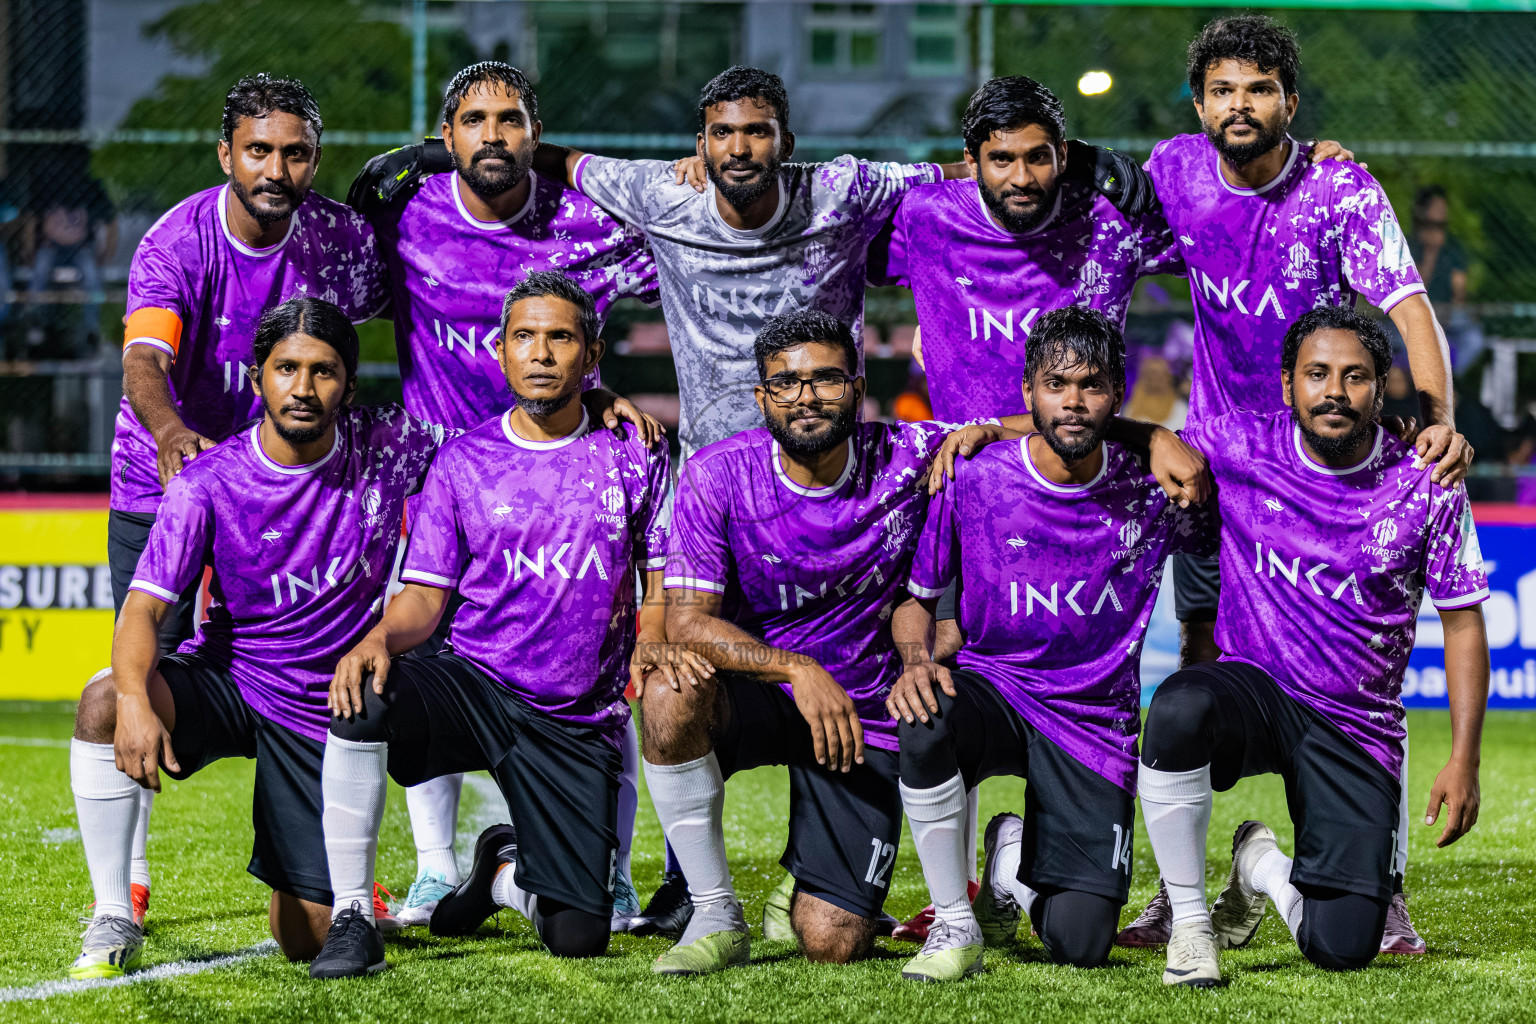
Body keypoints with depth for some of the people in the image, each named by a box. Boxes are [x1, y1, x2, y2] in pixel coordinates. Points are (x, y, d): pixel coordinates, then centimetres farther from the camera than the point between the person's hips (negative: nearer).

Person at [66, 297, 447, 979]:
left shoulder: (388, 448, -8)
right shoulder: (209, 482, -13)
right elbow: (144, 607, -19)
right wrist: (135, 700, -40)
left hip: (325, 712, 1)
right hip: (226, 682, -1)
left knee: (307, 941, -5)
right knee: (105, 702, -35)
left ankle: (345, 894, 36)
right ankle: (114, 923, -21)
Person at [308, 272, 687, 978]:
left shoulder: (633, 456, 5)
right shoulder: (463, 462, 4)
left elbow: (661, 583, 8)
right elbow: (425, 599, 3)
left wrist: (653, 640, -16)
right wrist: (380, 638, -20)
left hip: (579, 724, 1)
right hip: (475, 685, 0)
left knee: (579, 936, -8)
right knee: (364, 700, -35)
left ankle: (506, 870, 31)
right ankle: (352, 920, -22)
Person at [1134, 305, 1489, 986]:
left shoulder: (1424, 489, -4)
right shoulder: (1240, 449, -5)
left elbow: (1463, 622, 3)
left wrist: (1464, 760, -3)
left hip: (1355, 729, 0)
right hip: (1252, 689, 0)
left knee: (1342, 949, -13)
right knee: (1180, 708, -39)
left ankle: (1264, 865, 25)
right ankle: (1188, 920, -19)